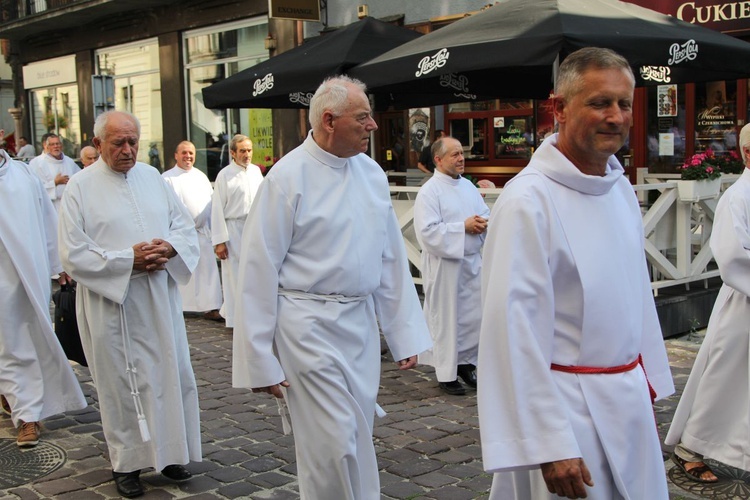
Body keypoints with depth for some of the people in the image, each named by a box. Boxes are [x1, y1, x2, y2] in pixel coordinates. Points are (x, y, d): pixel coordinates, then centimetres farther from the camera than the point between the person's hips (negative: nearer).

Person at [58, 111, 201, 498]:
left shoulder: (151, 176, 9)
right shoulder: (80, 187, -6)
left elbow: (184, 225, 12)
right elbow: (72, 255, -10)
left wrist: (170, 248, -10)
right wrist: (128, 260, -18)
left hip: (160, 298, 4)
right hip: (112, 301, -4)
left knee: (170, 374, 8)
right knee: (121, 382, 4)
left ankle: (168, 452, 24)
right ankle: (126, 462, 19)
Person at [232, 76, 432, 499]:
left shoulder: (372, 173, 5)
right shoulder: (287, 178, -12)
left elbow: (392, 258, 9)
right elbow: (260, 270, -11)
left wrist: (406, 332, 7)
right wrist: (261, 360, -10)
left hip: (362, 323, 6)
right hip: (310, 325, -5)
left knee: (360, 441, 14)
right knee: (334, 446, -3)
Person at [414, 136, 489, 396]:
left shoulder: (468, 186, 11)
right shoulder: (429, 191, -12)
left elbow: (486, 213, 17)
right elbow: (427, 231, -20)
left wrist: (482, 223, -7)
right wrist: (463, 227, -18)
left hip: (472, 260, 7)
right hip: (444, 264, -7)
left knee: (475, 315, 11)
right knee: (446, 319, 1)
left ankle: (466, 362, 31)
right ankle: (446, 374, 14)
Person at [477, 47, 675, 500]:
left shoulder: (621, 189, 6)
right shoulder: (528, 202, -19)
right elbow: (514, 329, -21)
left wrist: (649, 385, 17)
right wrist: (548, 445, -19)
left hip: (629, 400, 8)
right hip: (565, 407, -7)